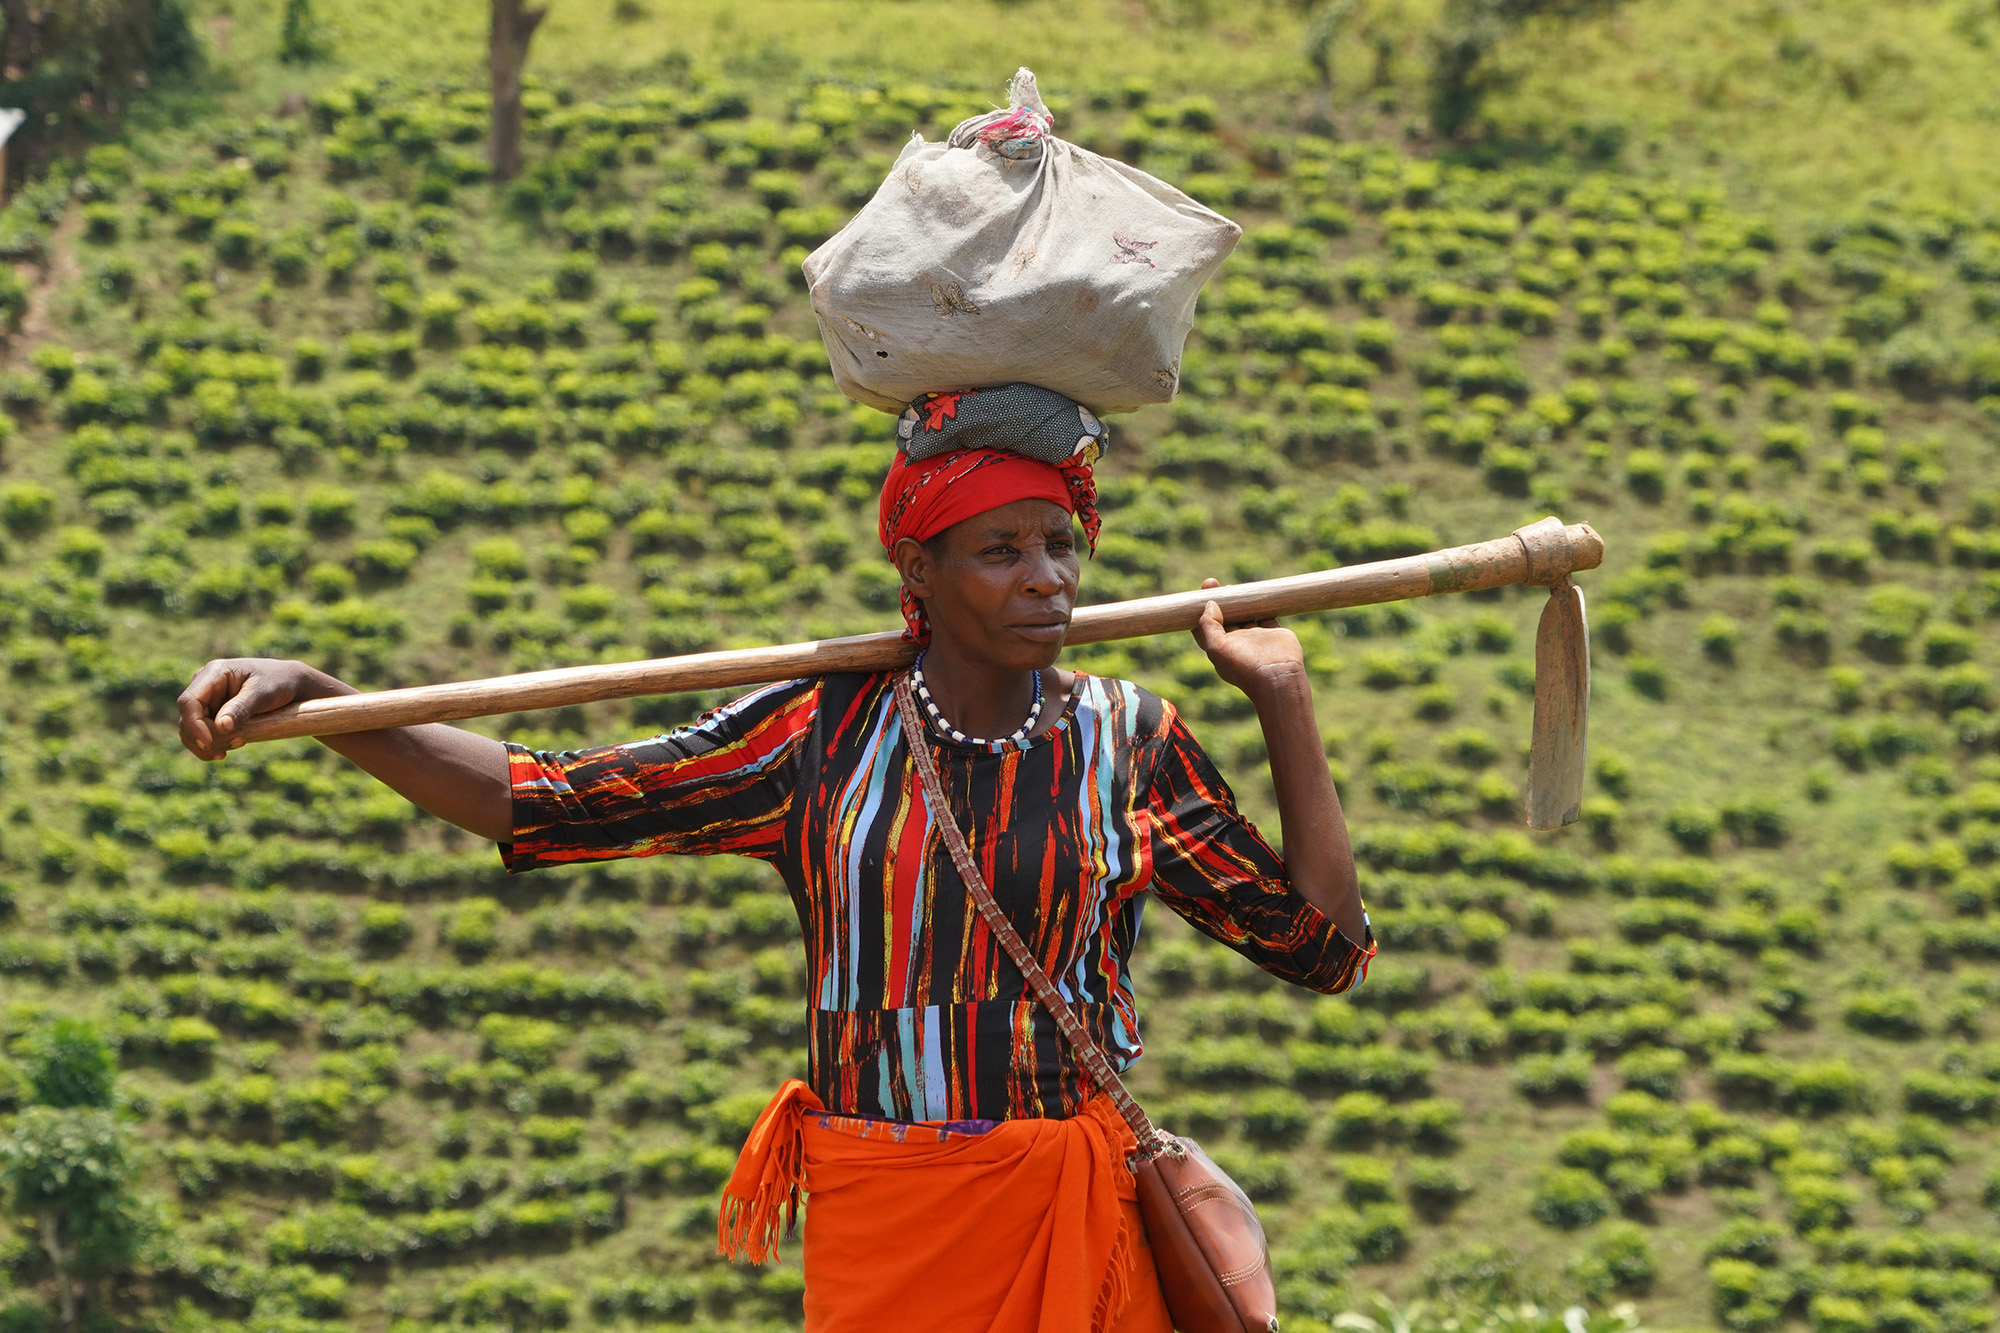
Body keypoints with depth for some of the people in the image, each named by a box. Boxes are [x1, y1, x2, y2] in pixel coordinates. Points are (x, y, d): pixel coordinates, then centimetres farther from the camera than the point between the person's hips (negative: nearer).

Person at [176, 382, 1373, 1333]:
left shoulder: (1127, 743, 4)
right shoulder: (824, 732, 1)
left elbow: (1325, 946, 5)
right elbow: (545, 803, 1)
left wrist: (1284, 704, 2)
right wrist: (311, 696, -8)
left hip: (1072, 1218, 0)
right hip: (874, 1226, 0)